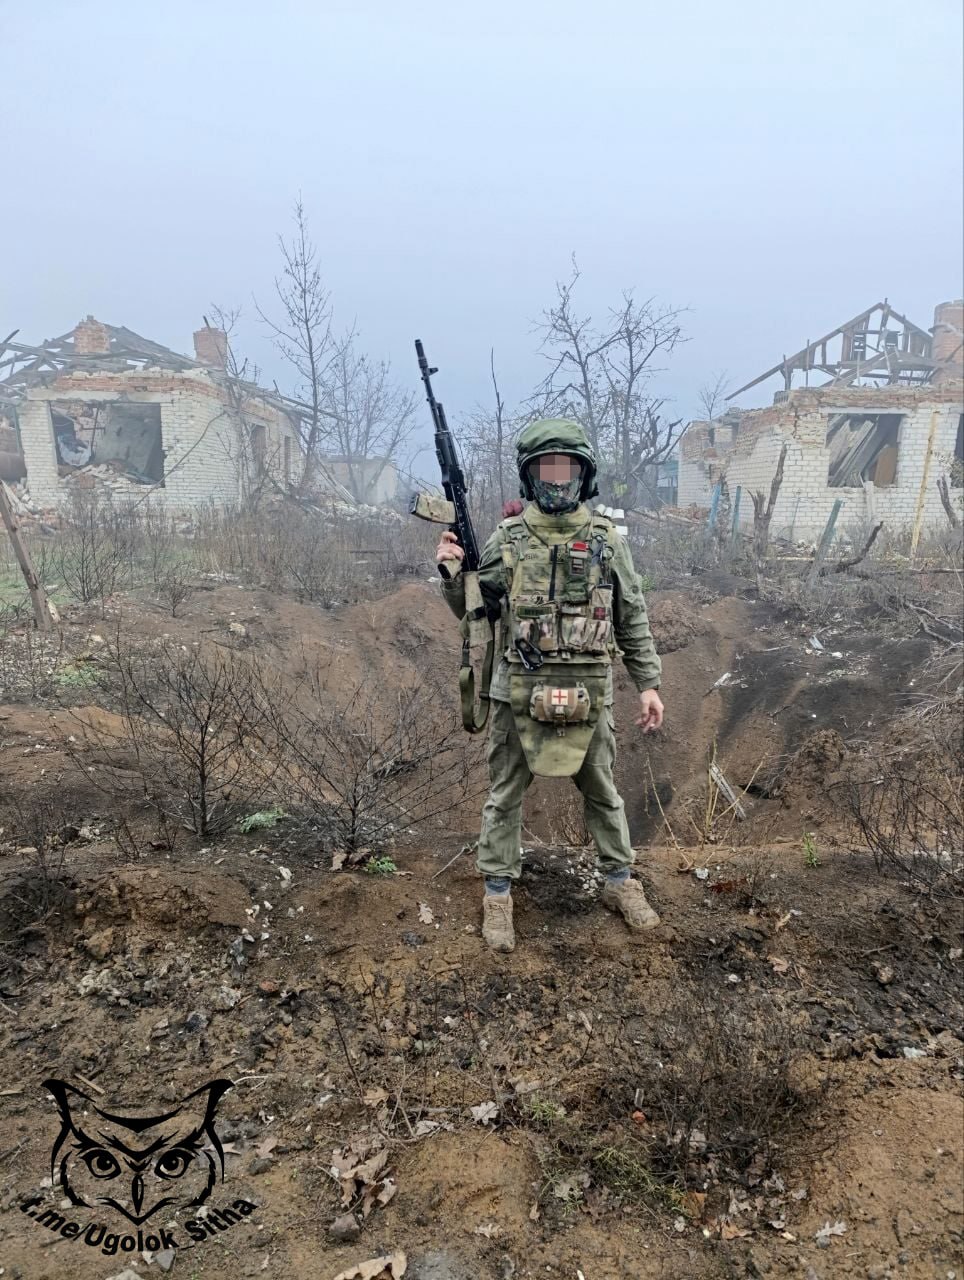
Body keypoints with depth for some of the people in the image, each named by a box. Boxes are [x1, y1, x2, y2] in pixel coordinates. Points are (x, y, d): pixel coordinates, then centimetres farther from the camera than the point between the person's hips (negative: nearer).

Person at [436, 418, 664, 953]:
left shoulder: (608, 539, 0)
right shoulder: (507, 538, -2)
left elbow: (633, 619, 6)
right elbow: (474, 611, 5)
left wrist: (648, 684, 4)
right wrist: (451, 573, -14)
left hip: (588, 696, 1)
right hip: (518, 693, -1)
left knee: (602, 792, 17)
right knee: (505, 796, 10)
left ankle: (619, 883, 36)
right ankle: (497, 895, 27)